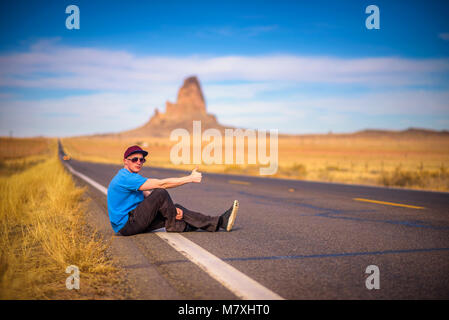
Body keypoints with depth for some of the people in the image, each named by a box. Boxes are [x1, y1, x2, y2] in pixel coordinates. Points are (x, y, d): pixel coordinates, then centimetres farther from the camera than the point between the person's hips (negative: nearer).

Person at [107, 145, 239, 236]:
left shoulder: (130, 177, 17)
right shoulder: (125, 178, -18)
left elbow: (148, 196, 9)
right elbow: (161, 184, -22)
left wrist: (172, 209, -6)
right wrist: (190, 178, -17)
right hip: (126, 226, -10)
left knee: (176, 208, 1)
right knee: (160, 193, -21)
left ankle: (218, 222, -4)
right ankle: (173, 226, -4)